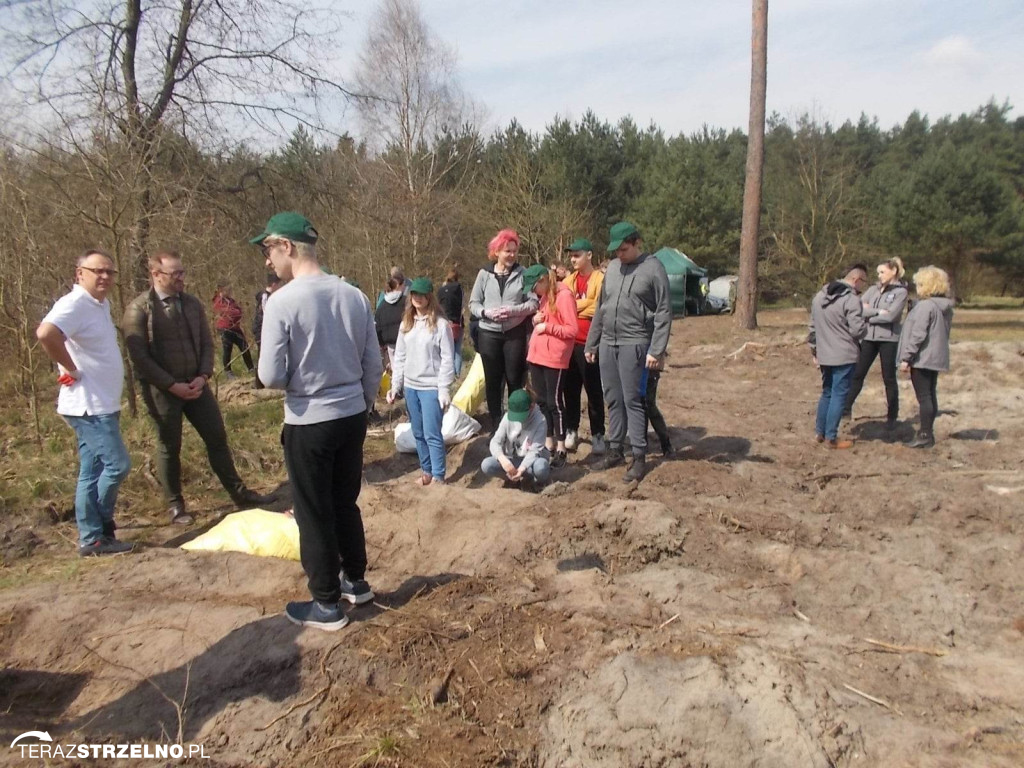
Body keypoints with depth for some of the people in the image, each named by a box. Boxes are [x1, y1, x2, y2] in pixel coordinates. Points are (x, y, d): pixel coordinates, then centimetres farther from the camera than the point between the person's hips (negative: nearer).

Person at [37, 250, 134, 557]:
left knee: (92, 473, 11)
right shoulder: (75, 304, -16)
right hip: (89, 405, -9)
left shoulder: (101, 304, 13)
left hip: (104, 404, 9)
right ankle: (98, 530, 9)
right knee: (117, 464, -8)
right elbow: (46, 334, -34)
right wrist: (72, 370, -22)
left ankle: (92, 537, 18)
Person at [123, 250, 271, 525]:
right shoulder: (139, 309, -10)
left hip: (195, 384, 5)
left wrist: (203, 376, -6)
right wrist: (172, 385, -16)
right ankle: (175, 504, 23)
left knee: (217, 438, 8)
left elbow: (207, 343, 9)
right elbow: (139, 356, -14)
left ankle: (239, 493, 18)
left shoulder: (192, 303, 6)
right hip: (161, 389, -4)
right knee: (169, 447, 7)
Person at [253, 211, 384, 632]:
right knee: (346, 503, 22)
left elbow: (271, 376, -16)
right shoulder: (354, 296, -1)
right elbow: (374, 365, 4)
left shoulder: (282, 302, -17)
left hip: (309, 423, -6)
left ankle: (327, 605, 21)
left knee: (314, 514, 9)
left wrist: (298, 380, 6)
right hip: (353, 416, 6)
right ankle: (355, 581, 37)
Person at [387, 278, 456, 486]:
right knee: (418, 433, 13)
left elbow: (447, 359, -10)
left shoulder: (441, 324, -8)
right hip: (410, 386, 6)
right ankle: (426, 470, 26)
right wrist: (395, 385, 7)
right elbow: (399, 357, 12)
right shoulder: (406, 324, 10)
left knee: (432, 434, -6)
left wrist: (444, 389, -14)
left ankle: (438, 477, 3)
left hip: (431, 387, -6)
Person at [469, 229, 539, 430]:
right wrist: (486, 312, -15)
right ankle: (495, 425, 21)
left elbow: (534, 302, -5)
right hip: (489, 334, 2)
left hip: (515, 334, -1)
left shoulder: (522, 274, -2)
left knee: (515, 379, 5)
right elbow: (473, 304, 4)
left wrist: (513, 310, -18)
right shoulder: (484, 274, 2)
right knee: (492, 380, 9)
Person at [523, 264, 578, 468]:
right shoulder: (543, 296, 15)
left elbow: (572, 329, -15)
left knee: (554, 402, -2)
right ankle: (548, 444, 22)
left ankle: (560, 449, 7)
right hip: (536, 355, 8)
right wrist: (536, 320, 5)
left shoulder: (564, 296, -11)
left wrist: (546, 326, -17)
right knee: (541, 401, 11)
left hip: (554, 358, -8)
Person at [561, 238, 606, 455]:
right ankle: (571, 431, 22)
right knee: (570, 389, 11)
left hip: (589, 343, -6)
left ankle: (598, 435, 10)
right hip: (569, 342, 6)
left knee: (593, 391, 2)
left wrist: (573, 305, -6)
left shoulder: (600, 278, -6)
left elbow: (598, 308, -14)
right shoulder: (569, 279, 14)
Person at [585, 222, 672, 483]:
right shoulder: (612, 267, 11)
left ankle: (639, 457, 3)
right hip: (607, 344, 6)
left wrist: (656, 350, -15)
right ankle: (615, 449, 22)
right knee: (613, 400, 11)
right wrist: (591, 344, 15)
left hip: (634, 344, -6)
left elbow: (663, 312, -9)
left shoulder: (653, 268, -6)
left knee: (632, 401, -5)